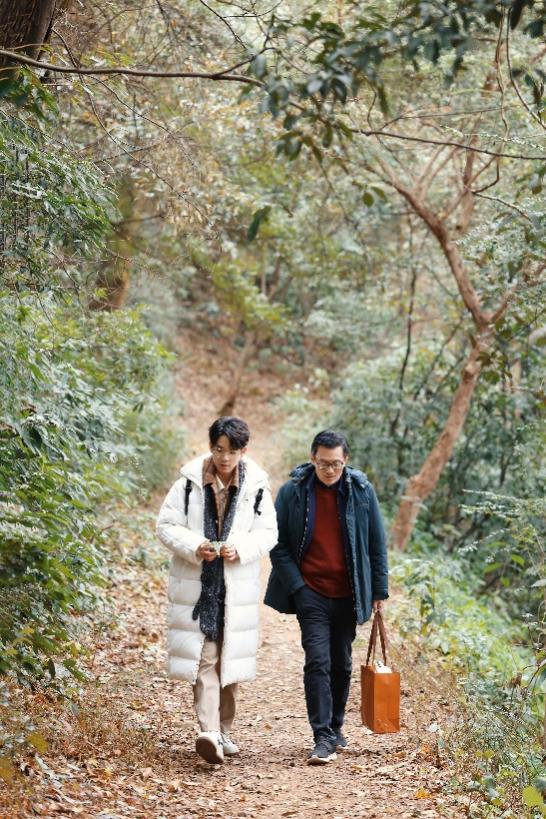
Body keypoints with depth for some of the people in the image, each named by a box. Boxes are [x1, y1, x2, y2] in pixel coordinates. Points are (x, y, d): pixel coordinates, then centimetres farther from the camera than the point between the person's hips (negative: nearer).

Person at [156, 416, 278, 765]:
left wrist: (241, 549, -15)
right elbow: (167, 526, -2)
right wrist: (195, 546, -19)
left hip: (237, 588, 2)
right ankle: (210, 732, -16)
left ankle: (224, 730, 24)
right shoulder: (190, 483, -4)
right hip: (197, 584, -2)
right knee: (204, 658, -9)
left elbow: (268, 533, 4)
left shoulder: (256, 487, 0)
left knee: (230, 658, 9)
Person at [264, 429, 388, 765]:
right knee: (318, 661, -12)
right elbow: (278, 544, 0)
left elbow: (377, 543, 6)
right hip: (310, 593, -2)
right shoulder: (292, 492, -5)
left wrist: (379, 589, 5)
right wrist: (296, 585, -8)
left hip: (348, 595, 2)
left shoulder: (362, 491, -1)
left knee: (341, 664, 13)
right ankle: (323, 738, -10)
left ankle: (335, 728, 29)